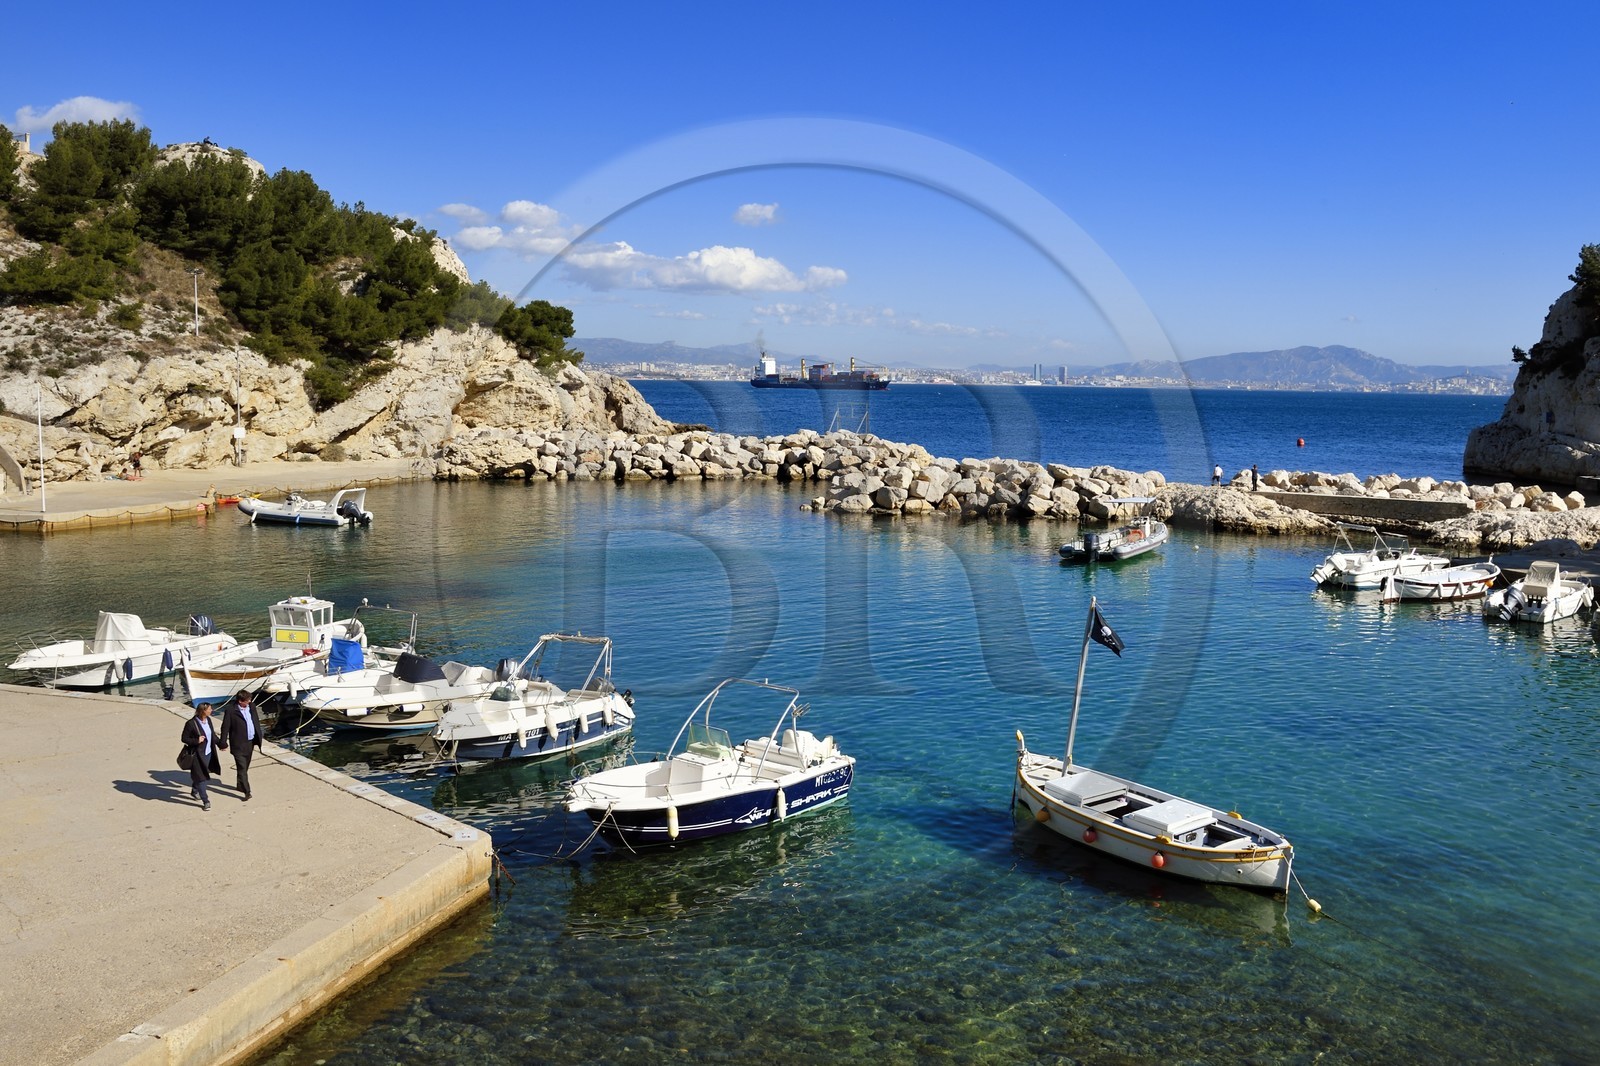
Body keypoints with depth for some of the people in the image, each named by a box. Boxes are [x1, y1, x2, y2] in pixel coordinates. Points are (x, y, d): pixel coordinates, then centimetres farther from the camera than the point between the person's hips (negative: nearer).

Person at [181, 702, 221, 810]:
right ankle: (206, 801, 3)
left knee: (202, 774, 21)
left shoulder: (208, 720, 2)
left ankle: (194, 791, 45)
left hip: (208, 753, 7)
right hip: (197, 754, -7)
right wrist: (196, 741, -26)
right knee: (200, 777, -2)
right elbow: (184, 738, -12)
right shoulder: (191, 724, -19)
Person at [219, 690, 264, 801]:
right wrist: (224, 743, -7)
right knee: (242, 768, -7)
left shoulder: (251, 706, 2)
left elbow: (256, 721, 12)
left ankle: (240, 785, 37)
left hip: (250, 742, 6)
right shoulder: (231, 710, -15)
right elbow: (225, 727, -10)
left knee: (245, 767, 19)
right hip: (238, 745, -6)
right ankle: (247, 792, -7)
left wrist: (258, 738, 12)